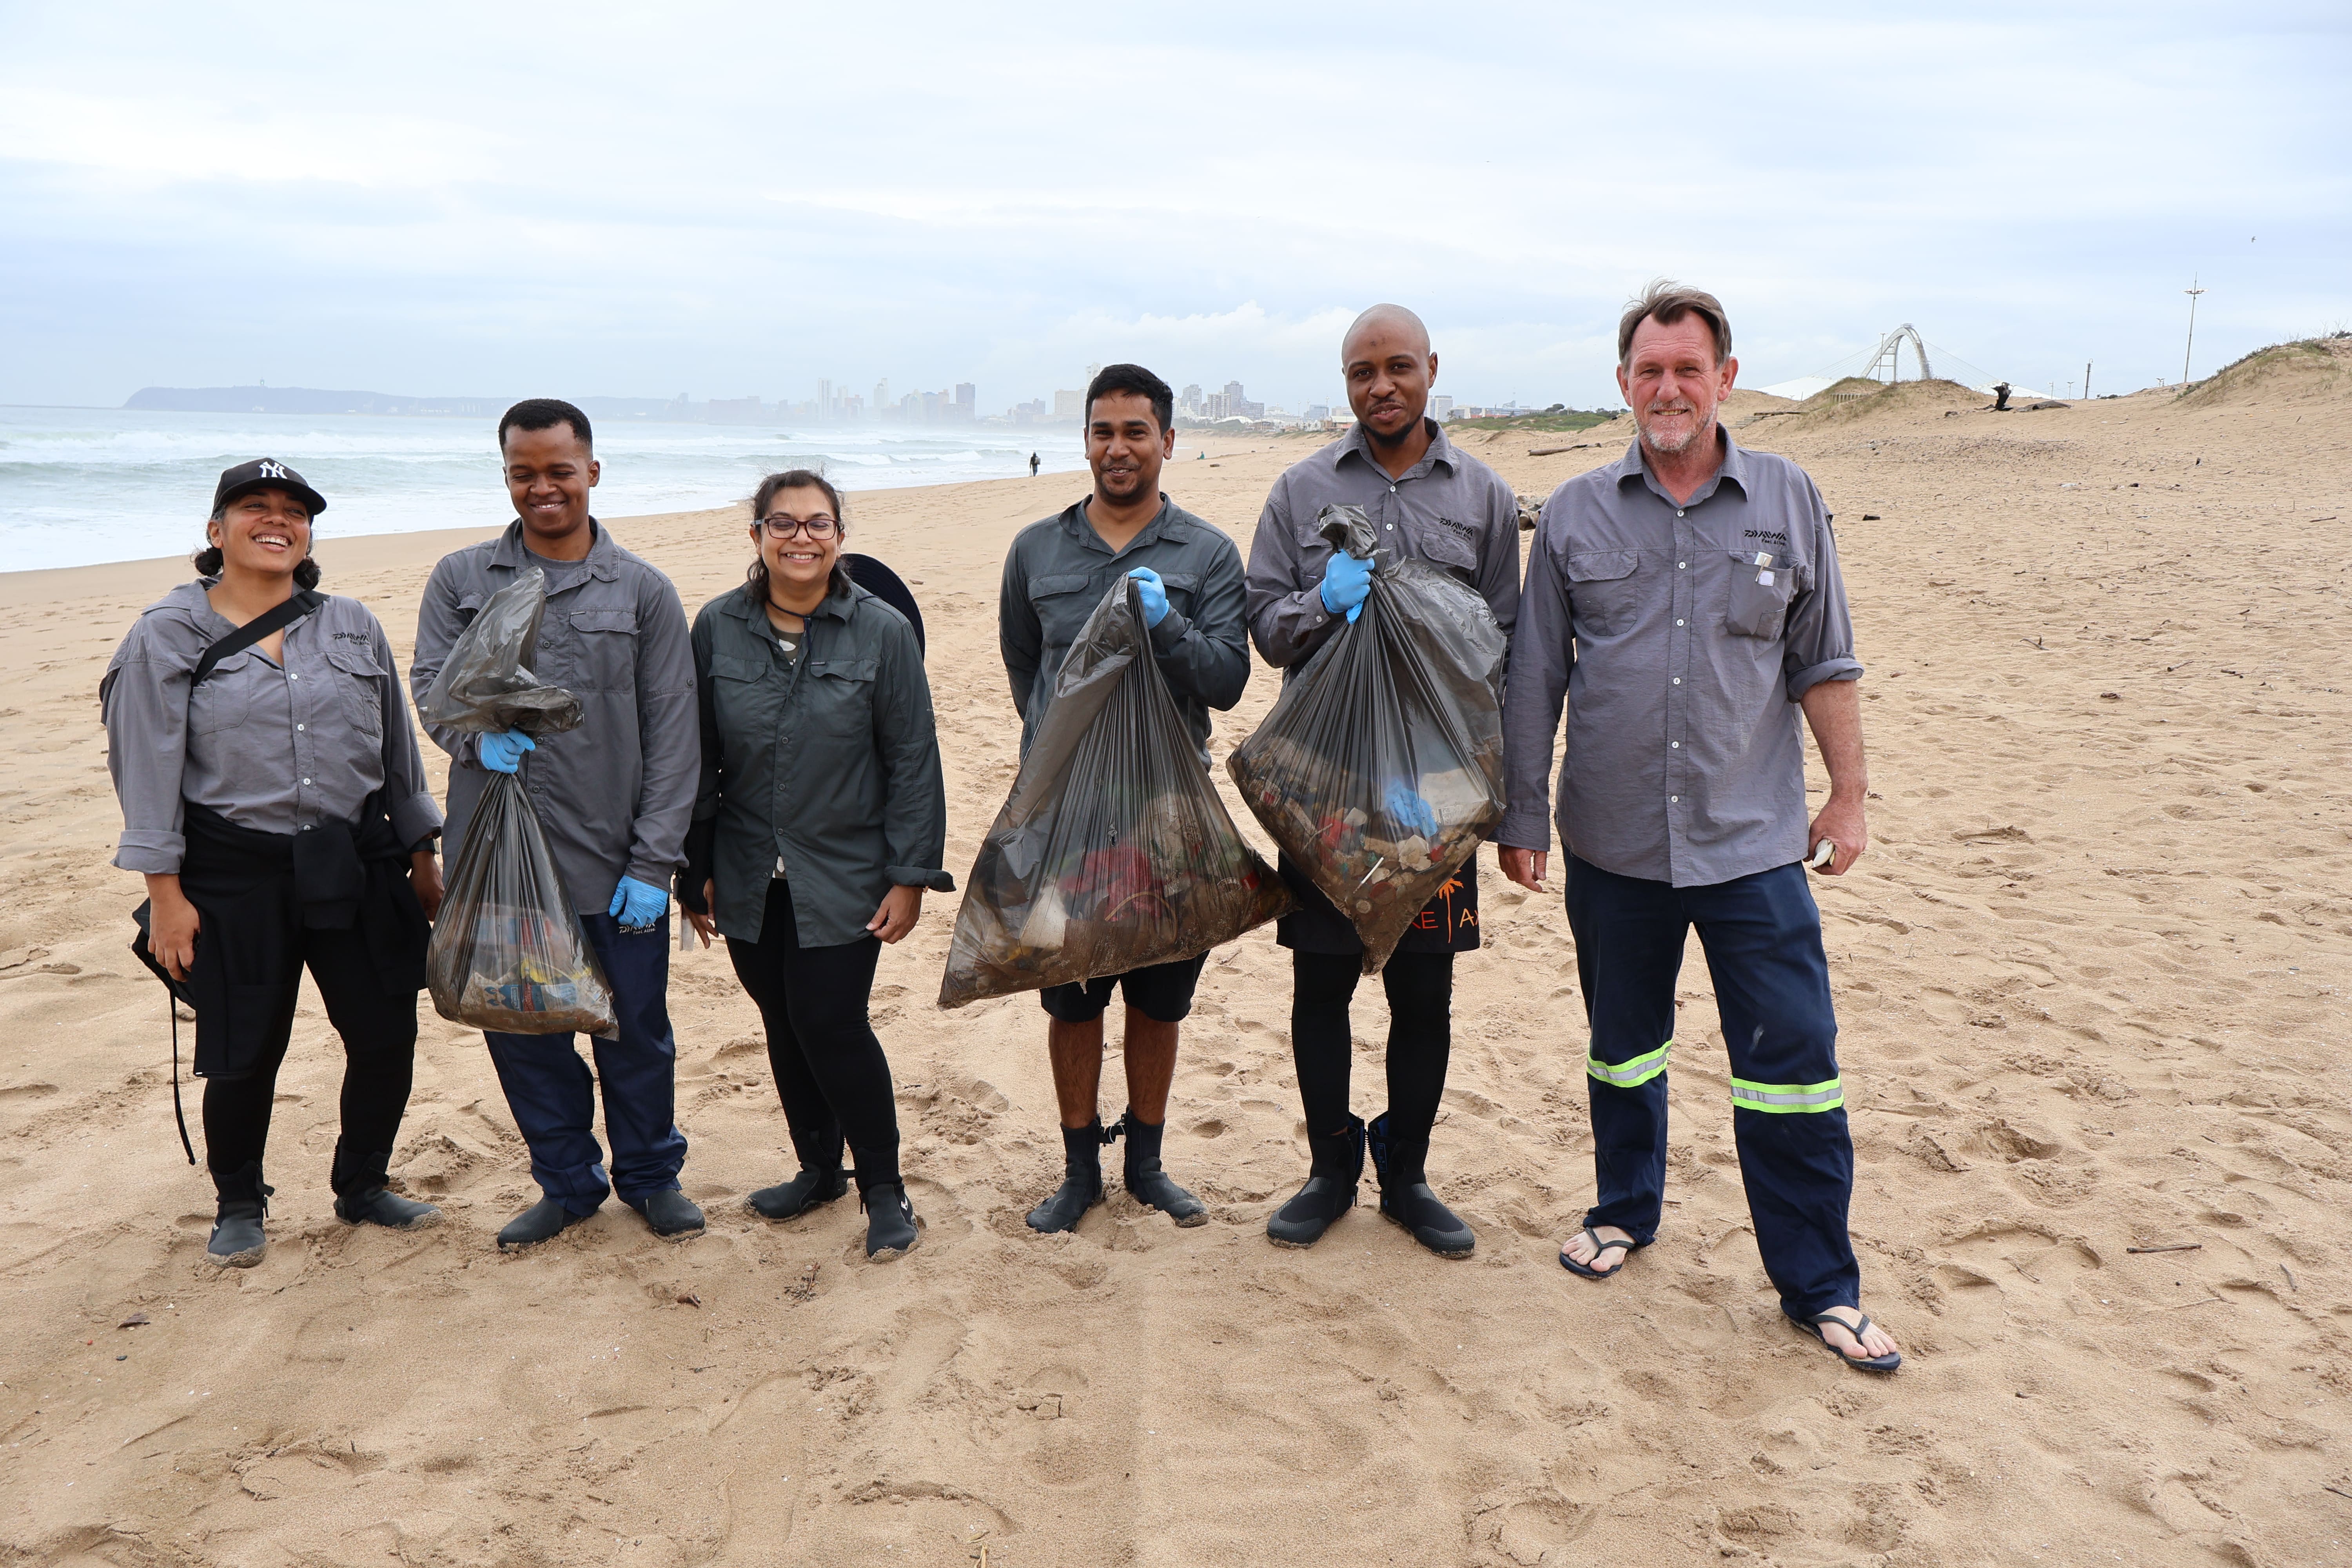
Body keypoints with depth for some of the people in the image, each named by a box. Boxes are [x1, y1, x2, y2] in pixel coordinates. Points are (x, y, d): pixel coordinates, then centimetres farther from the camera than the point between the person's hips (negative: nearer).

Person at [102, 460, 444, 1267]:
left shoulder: (352, 626, 8)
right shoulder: (168, 636, -1)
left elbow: (398, 750, 13)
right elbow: (149, 770, -3)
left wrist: (422, 858, 13)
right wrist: (165, 893, -7)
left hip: (357, 867, 3)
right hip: (236, 880, -3)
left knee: (387, 1038, 5)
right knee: (245, 1055, 4)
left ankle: (362, 1187, 29)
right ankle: (238, 1206, 29)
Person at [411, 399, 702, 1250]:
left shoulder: (644, 592, 2)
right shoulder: (459, 581, 7)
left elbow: (672, 737, -1)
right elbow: (432, 685, 3)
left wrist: (653, 861, -7)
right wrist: (479, 736, -21)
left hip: (615, 860, -2)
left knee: (636, 1029, 9)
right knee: (520, 1029, 11)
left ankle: (649, 1175, 31)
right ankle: (568, 1182, 30)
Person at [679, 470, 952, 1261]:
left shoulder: (882, 631, -7)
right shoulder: (718, 628, 0)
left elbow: (913, 763, -5)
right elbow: (697, 758, 6)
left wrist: (910, 875, -7)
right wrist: (696, 869, 6)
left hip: (845, 879, -3)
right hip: (750, 881, 3)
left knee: (831, 1025, -6)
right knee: (784, 1026, 12)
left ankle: (885, 1188, 12)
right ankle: (818, 1169, 32)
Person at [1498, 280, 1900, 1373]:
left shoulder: (1787, 502, 3)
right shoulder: (1576, 514, 3)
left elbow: (1824, 664, 8)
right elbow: (1535, 675, 5)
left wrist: (1850, 793, 6)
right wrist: (1523, 812, 4)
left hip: (1754, 841, -1)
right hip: (1612, 841, 1)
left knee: (1793, 1062, -1)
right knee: (1622, 1046, 16)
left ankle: (1819, 1286, 13)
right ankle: (1625, 1211, 37)